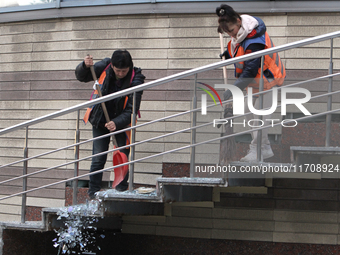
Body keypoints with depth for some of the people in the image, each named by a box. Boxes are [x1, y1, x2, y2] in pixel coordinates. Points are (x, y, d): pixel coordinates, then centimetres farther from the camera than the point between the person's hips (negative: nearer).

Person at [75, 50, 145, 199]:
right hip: (100, 121, 1)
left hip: (122, 123, -1)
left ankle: (121, 192, 9)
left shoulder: (136, 79, -20)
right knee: (98, 159, -1)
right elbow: (81, 77, -1)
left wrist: (116, 123, -37)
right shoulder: (105, 66, -14)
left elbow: (131, 110, -22)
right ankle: (93, 194, 7)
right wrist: (85, 66, -23)